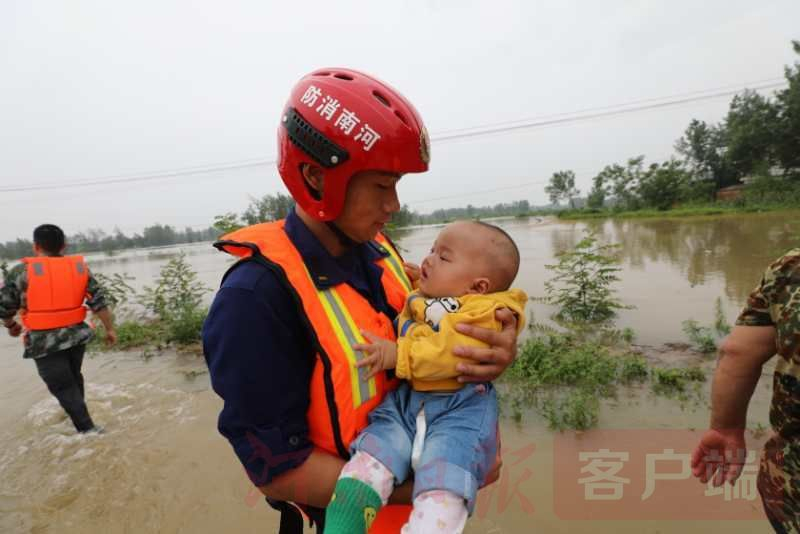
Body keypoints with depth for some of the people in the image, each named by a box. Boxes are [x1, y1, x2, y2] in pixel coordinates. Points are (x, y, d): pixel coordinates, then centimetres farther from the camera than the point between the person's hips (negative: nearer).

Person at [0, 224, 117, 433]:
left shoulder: (21, 271, -8)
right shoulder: (80, 267, 0)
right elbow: (98, 302, -2)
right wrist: (110, 329, 6)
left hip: (45, 341, -4)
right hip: (76, 335, 4)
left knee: (62, 386, 5)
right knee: (73, 376, 25)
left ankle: (88, 428, 6)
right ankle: (78, 410, 43)